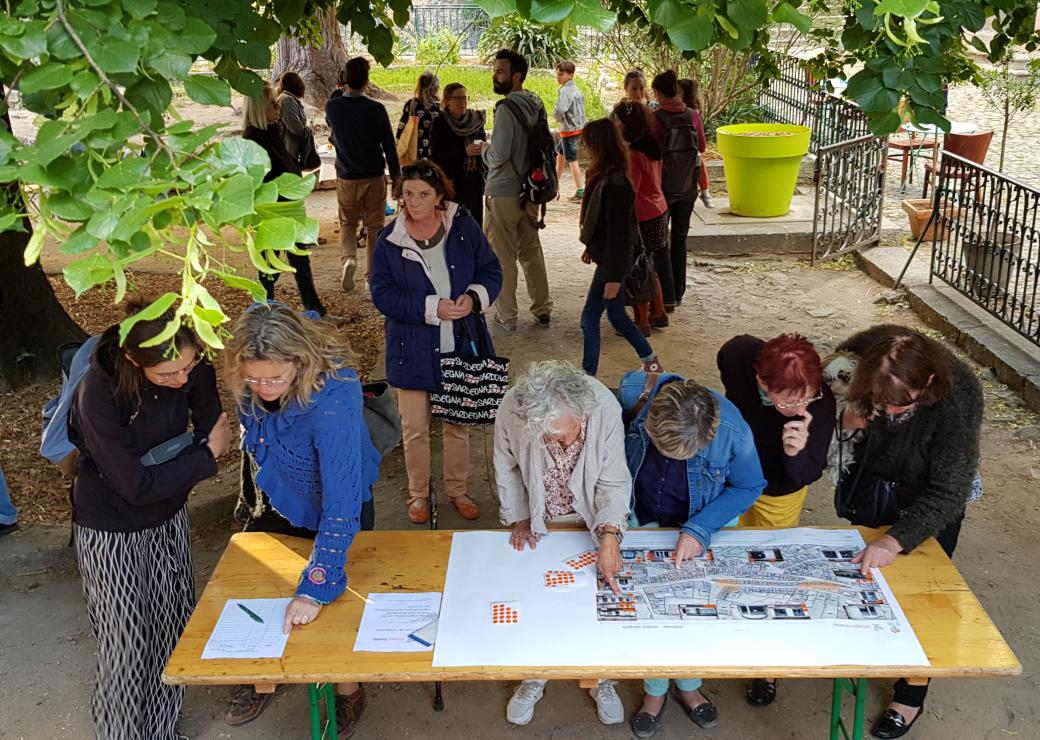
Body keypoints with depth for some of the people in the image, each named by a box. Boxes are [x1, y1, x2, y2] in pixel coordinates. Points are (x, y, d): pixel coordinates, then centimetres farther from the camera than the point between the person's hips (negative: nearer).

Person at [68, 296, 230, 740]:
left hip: (169, 519, 5)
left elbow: (214, 431, -8)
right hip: (112, 531, -4)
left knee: (173, 632, 14)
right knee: (127, 645, 4)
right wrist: (206, 454, -19)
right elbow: (137, 485, -26)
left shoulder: (193, 368, -18)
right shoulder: (98, 393, -31)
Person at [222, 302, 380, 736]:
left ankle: (349, 691, 40)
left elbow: (341, 506, -40)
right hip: (273, 504, 5)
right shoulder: (246, 383, -24)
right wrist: (250, 501, 12)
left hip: (329, 512, -5)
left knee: (333, 604, 11)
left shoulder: (334, 400, -42)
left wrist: (314, 589, -41)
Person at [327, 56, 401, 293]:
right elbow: (390, 147, -8)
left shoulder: (332, 107, -5)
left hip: (346, 178, 2)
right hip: (374, 177, -2)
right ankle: (371, 276, 11)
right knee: (375, 227, 9)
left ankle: (349, 258, -10)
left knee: (347, 224, 17)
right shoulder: (376, 109, -13)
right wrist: (397, 176, 3)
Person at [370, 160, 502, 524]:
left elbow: (492, 272, 3)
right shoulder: (389, 240, -7)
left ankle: (458, 490, 34)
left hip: (460, 348, 2)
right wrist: (432, 307, -21)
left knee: (458, 425, 16)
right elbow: (382, 294, -11)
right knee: (415, 429, 7)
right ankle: (418, 494, 28)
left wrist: (474, 297, -19)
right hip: (413, 352, -1)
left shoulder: (464, 227, -3)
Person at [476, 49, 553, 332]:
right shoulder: (536, 104, 5)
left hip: (504, 192, -8)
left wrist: (484, 149, -1)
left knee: (503, 256, 4)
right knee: (531, 251, 17)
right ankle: (543, 309, 24)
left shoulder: (506, 108, -19)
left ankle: (506, 316, 12)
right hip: (529, 190, 8)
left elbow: (498, 156, -23)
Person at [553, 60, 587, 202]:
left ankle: (580, 192, -6)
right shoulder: (576, 89, 9)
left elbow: (559, 111, -31)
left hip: (569, 129, -10)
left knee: (572, 160, -5)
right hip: (579, 127, 10)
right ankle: (556, 181, 41)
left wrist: (556, 117, -7)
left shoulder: (564, 91, -19)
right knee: (560, 152, 27)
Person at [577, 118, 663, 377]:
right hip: (606, 254, 9)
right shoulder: (606, 175, 3)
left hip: (613, 260, -9)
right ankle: (650, 359, 35)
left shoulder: (615, 183, -24)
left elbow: (619, 232, -23)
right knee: (616, 315, 19)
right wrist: (591, 247, 26)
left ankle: (588, 376, 10)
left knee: (590, 318, -1)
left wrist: (613, 276, -20)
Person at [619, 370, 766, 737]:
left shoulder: (732, 430, -33)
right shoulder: (629, 397, -32)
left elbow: (748, 486, -14)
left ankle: (688, 684, 34)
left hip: (703, 526, 0)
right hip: (642, 521, 1)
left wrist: (699, 528, -24)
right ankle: (655, 690, 27)